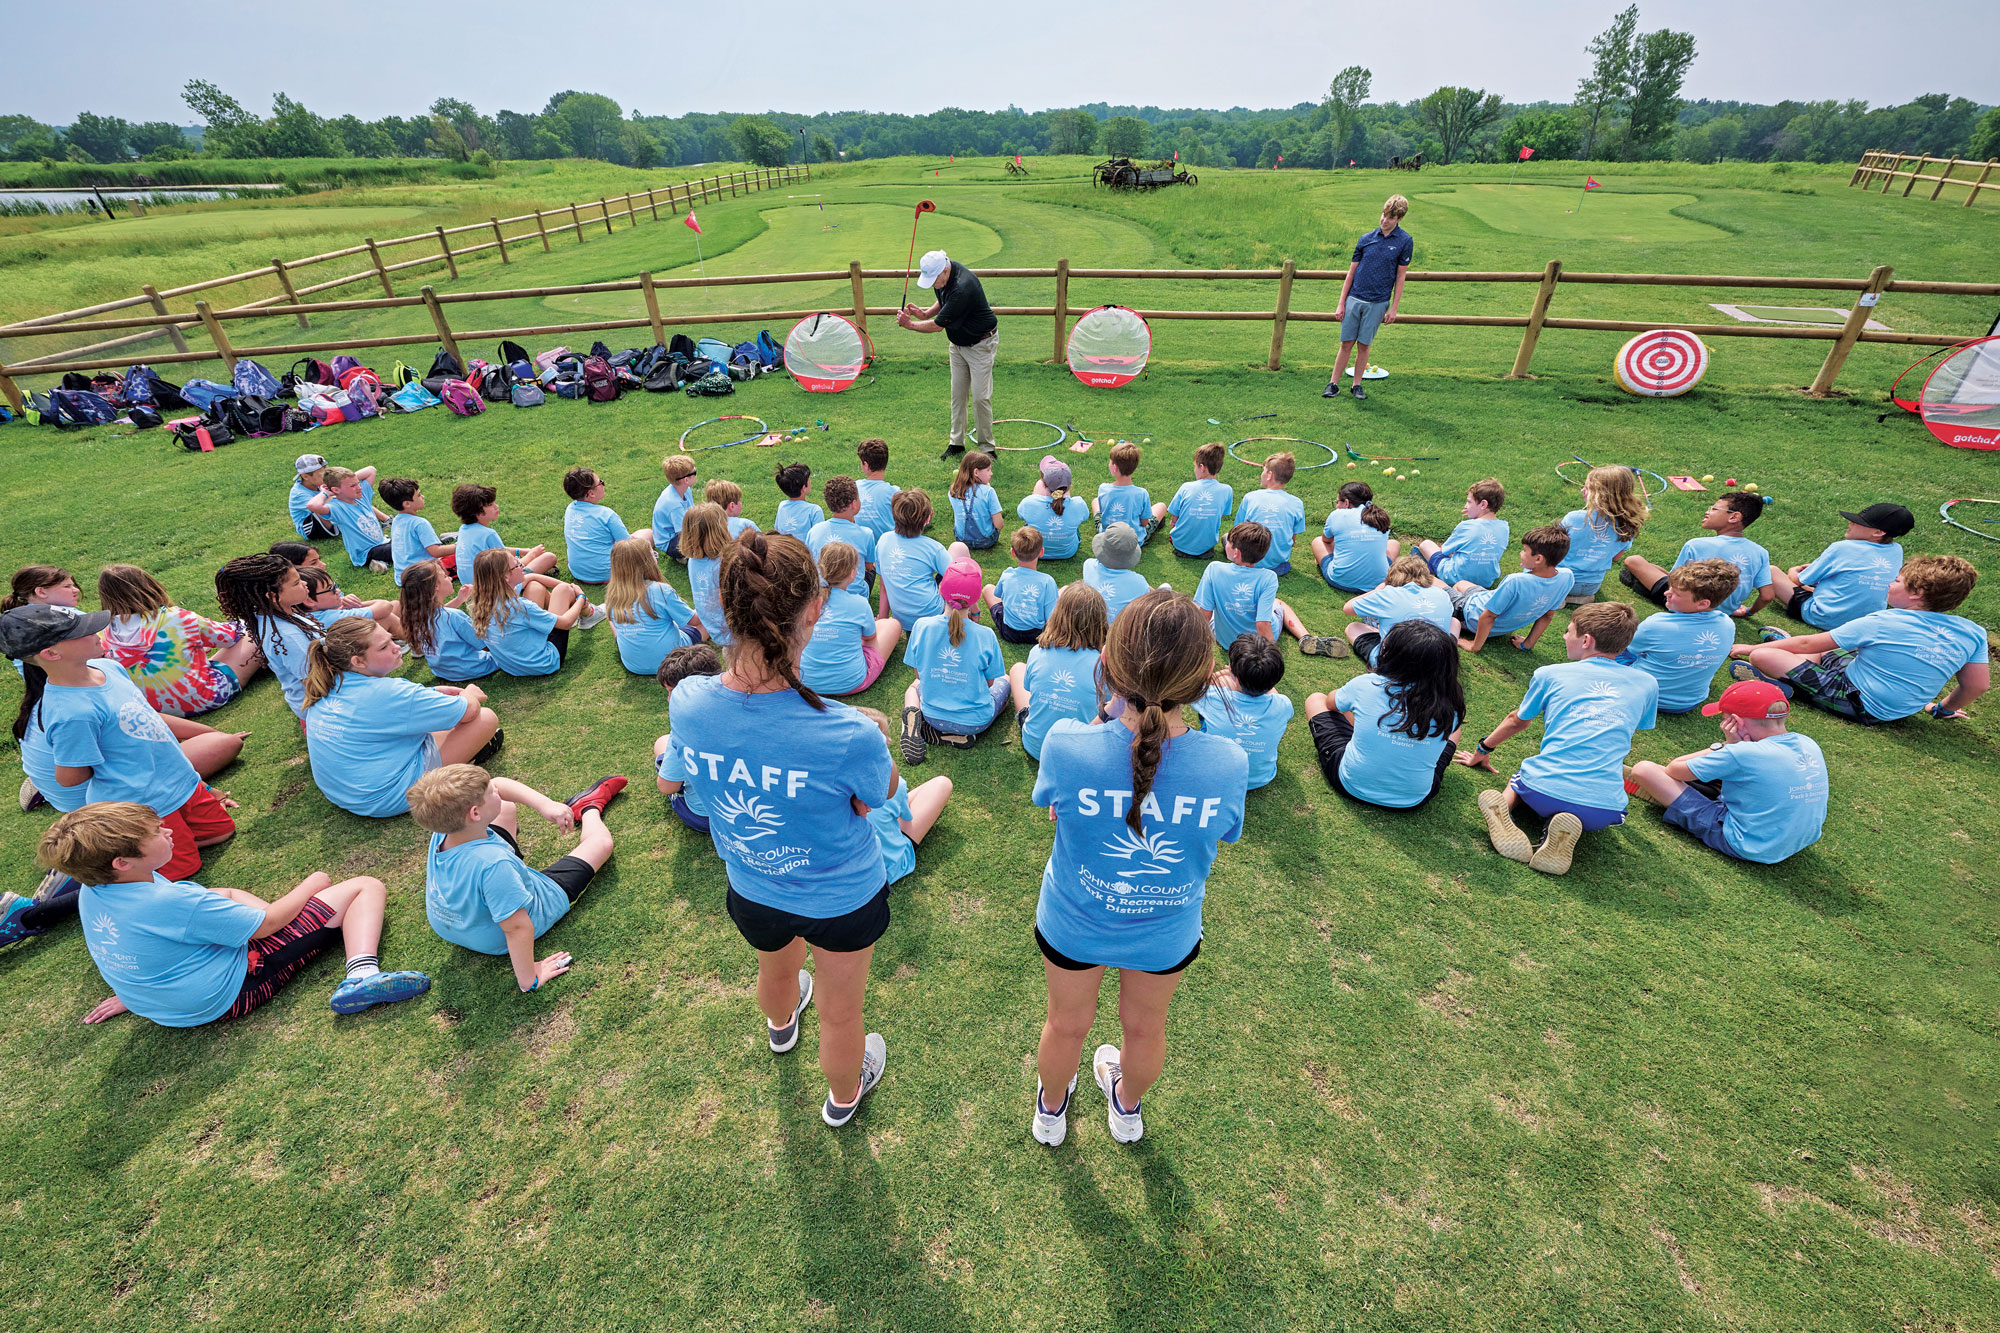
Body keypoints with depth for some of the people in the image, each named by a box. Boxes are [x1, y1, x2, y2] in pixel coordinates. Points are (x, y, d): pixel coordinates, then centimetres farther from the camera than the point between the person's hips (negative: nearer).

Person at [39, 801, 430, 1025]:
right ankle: (360, 976, -33)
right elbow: (266, 923, -19)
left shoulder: (91, 894, -7)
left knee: (227, 894, 36)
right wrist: (312, 883, -2)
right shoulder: (175, 901, -31)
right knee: (367, 886, -16)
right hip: (232, 993, -9)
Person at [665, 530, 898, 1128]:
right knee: (841, 1014, 28)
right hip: (844, 899, -4)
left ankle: (780, 1027, 76)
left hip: (751, 891, 4)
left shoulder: (687, 702, -28)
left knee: (776, 969, 40)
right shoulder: (849, 736, -40)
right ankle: (843, 1099, 61)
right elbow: (882, 793, -17)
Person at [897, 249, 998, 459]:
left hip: (980, 344, -8)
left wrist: (910, 325, -13)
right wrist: (925, 314, -3)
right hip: (957, 343, 8)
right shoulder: (943, 278, -7)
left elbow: (938, 325, -26)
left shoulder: (962, 288, -34)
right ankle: (957, 442, 16)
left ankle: (986, 447, 3)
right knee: (957, 394, 8)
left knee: (980, 397, -8)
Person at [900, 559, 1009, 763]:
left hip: (933, 714, 3)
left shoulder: (922, 626, -15)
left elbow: (919, 674, -2)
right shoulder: (985, 635, -21)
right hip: (976, 720, -2)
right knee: (1004, 680, 30)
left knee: (915, 685, 37)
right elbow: (989, 682, -5)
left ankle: (914, 718, 2)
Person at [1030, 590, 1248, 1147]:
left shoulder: (1067, 744, -35)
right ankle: (1128, 1109, 65)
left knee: (1067, 1024, 30)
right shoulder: (1229, 763, -31)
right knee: (1145, 1027, 33)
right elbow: (1220, 836, -9)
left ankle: (1051, 1110, 62)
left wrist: (1110, 714, -11)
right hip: (1167, 935, 1)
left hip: (1072, 926, 0)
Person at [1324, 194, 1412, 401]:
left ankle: (1357, 385, 15)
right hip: (1354, 299, 1)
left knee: (1364, 345, 3)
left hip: (1378, 303, -1)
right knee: (1346, 344, 2)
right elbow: (1351, 272, 7)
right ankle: (1333, 384, 9)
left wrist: (1393, 309, -2)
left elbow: (1401, 277, 1)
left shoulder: (1405, 242, -1)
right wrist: (1341, 303, 3)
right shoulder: (1366, 238, 4)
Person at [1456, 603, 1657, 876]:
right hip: (1603, 809, 1)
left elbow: (1517, 722, 24)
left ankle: (1505, 810, -2)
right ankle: (1568, 833, -2)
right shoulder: (1647, 684, 14)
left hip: (1543, 792, 0)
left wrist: (1481, 751, 42)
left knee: (1518, 780, 34)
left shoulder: (1549, 674, 9)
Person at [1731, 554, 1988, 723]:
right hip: (1898, 710, 8)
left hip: (1858, 704, -8)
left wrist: (1751, 648, -2)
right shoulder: (1972, 633, -3)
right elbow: (1978, 685, 5)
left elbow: (1808, 644, -12)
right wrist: (1944, 708, 23)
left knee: (1762, 656, -17)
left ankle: (1790, 685, 3)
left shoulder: (1880, 623, -20)